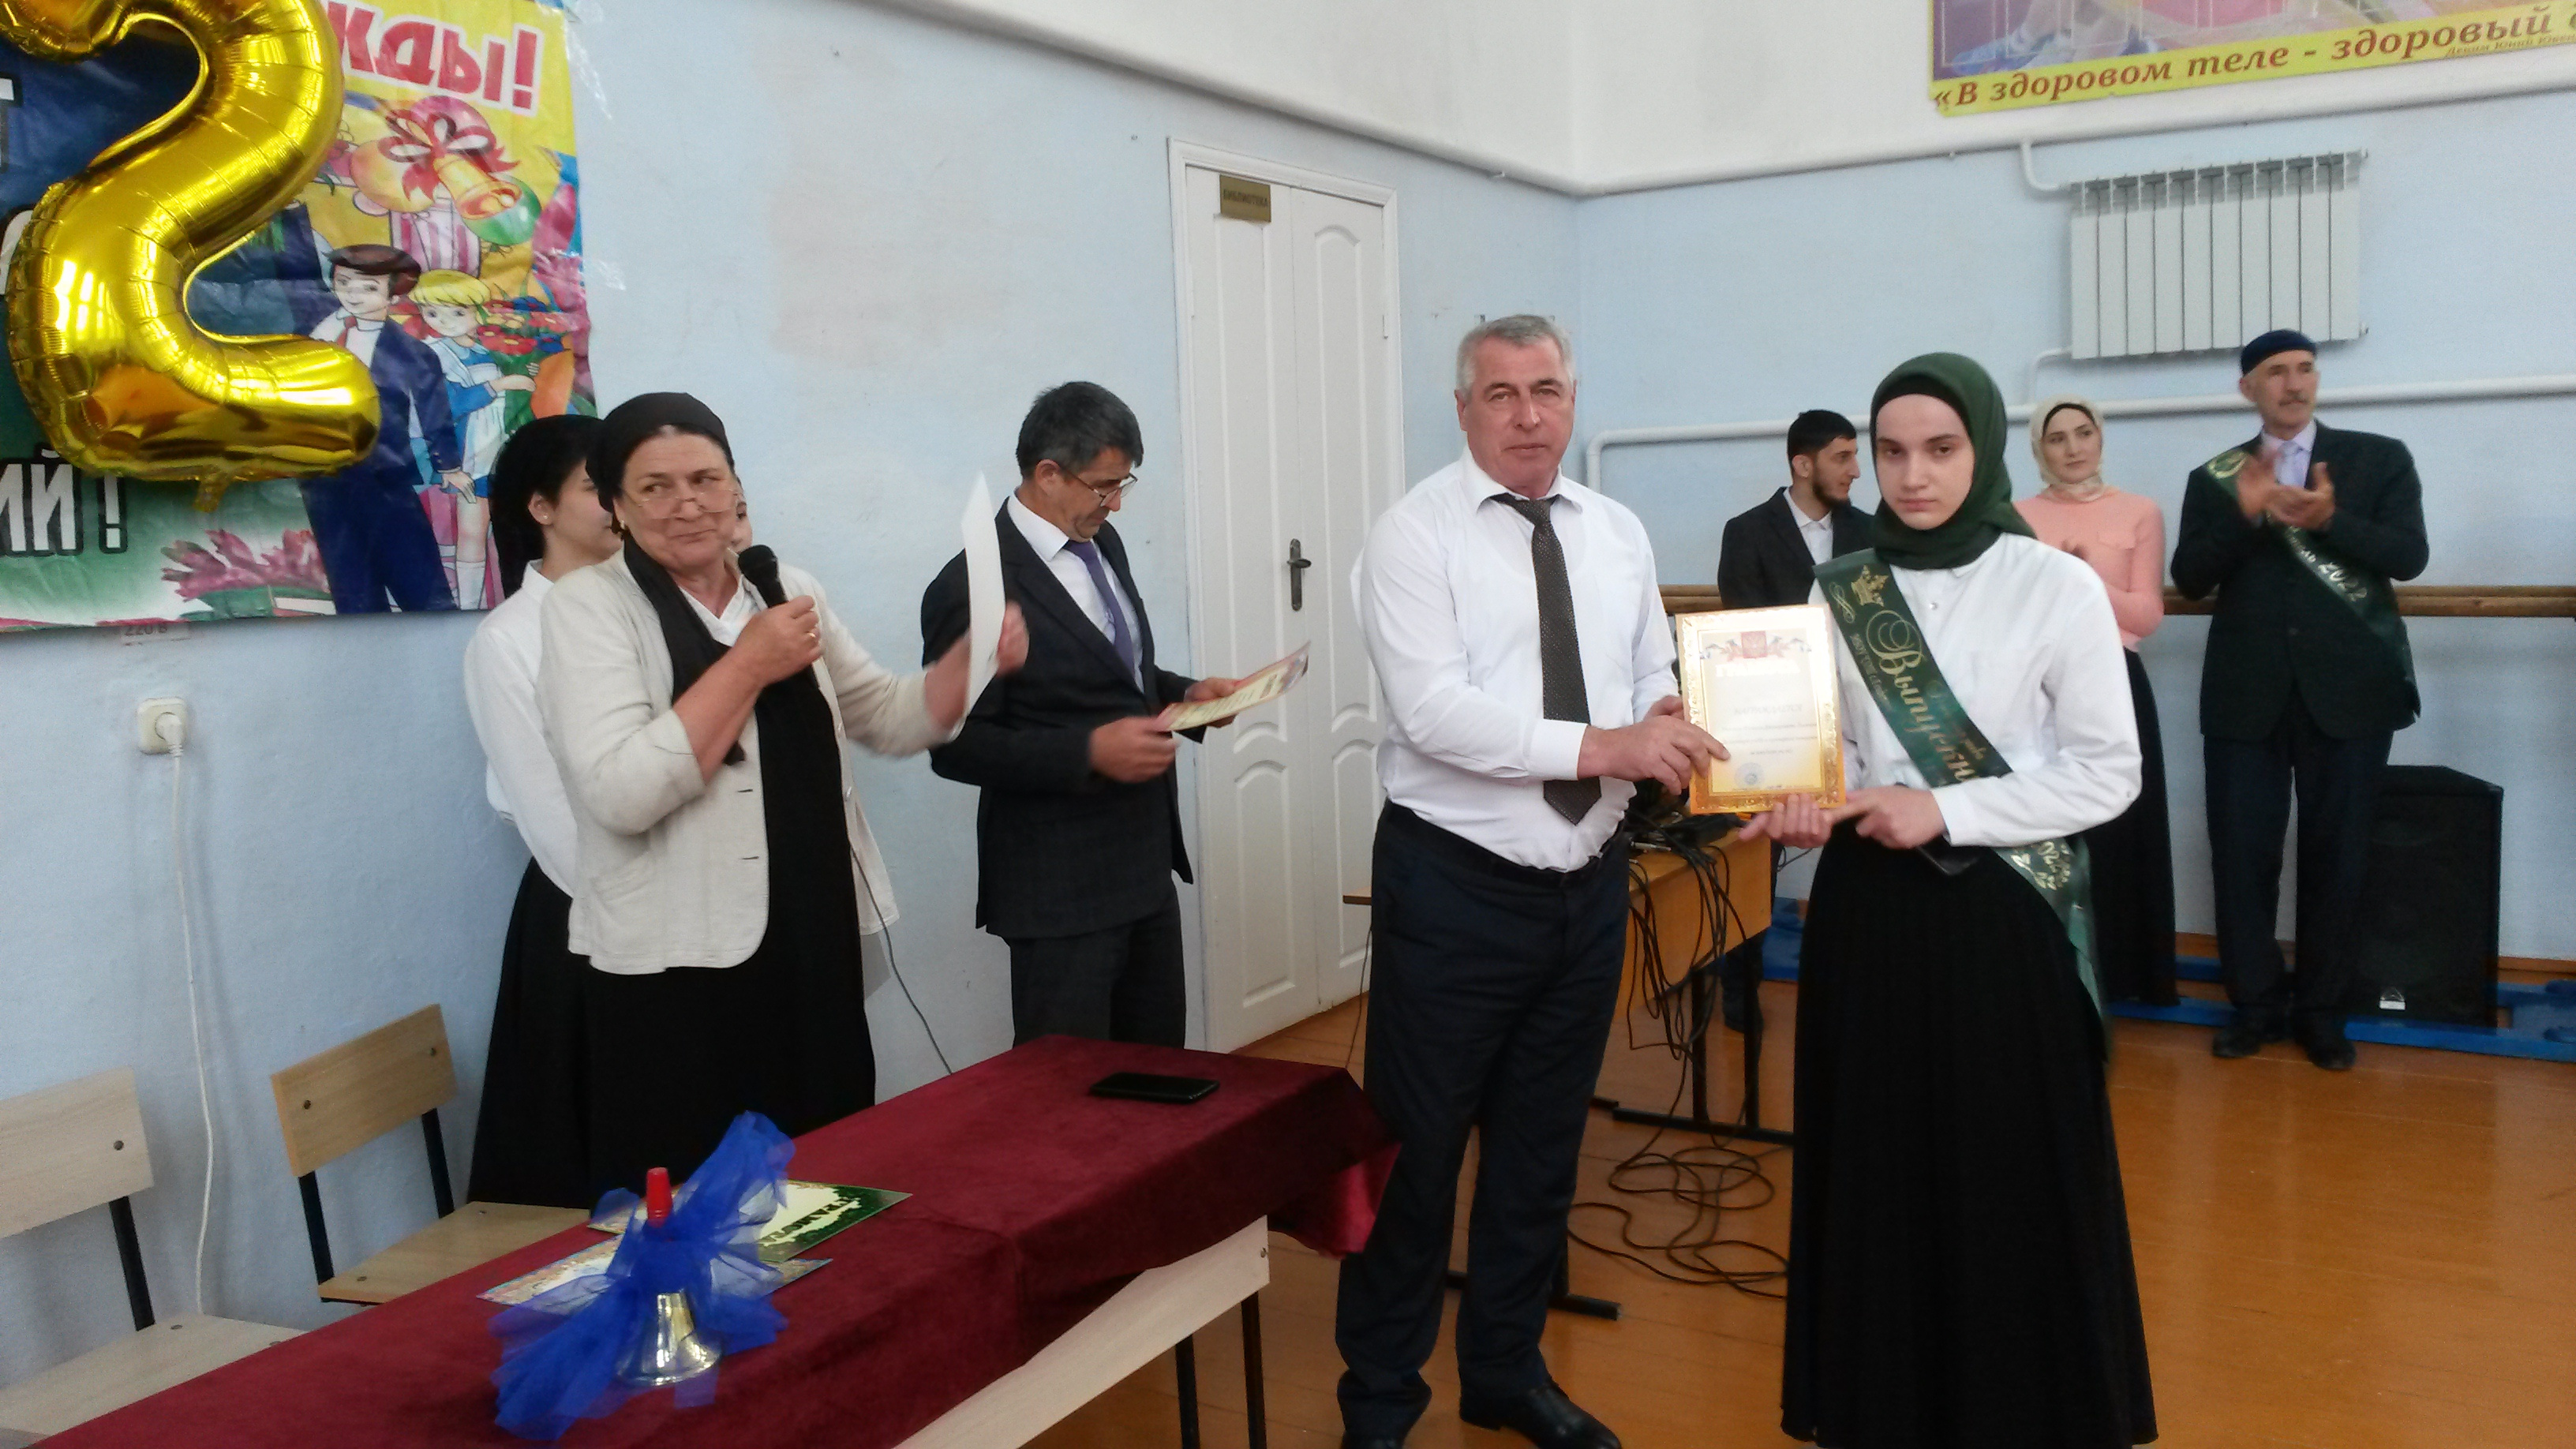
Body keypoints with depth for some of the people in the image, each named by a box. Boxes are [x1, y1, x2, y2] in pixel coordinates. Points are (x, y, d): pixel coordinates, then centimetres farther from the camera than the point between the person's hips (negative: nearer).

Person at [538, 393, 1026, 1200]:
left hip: (814, 945, 5)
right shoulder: (588, 605, -7)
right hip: (672, 965, -5)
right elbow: (619, 793, -20)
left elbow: (890, 721, 15)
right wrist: (748, 666, -18)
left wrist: (972, 659, -4)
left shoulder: (791, 591, 9)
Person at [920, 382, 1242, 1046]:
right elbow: (956, 744, -17)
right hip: (1060, 883, -8)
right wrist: (1090, 751, -25)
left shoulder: (1102, 543, 8)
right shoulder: (975, 585, -17)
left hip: (1145, 858, 8)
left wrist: (1183, 692, 2)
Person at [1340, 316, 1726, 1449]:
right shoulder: (1414, 535, -10)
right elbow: (1433, 711, -21)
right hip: (1455, 887, -5)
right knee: (1417, 1149, 5)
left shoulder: (1618, 534, 8)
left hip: (1589, 881, 6)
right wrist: (1603, 746, -28)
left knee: (1544, 1146, 18)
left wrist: (1677, 727, -15)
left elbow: (1653, 684, 9)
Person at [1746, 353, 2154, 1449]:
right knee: (1876, 1170, 10)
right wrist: (1806, 803, -11)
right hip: (1868, 912, 3)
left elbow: (2107, 772, -7)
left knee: (2011, 1181, 5)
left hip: (2001, 915, -3)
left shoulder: (2056, 586, -6)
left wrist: (1945, 811, -16)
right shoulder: (1840, 592, 4)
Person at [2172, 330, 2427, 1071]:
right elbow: (2189, 578, -2)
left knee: (2336, 854, 6)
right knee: (2241, 854, 2)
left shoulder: (2380, 459, 5)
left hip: (2347, 690, -1)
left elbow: (2408, 556, -6)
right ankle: (2256, 1002, 15)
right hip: (2246, 695, 1)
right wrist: (2244, 515, -17)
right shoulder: (2214, 477, 7)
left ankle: (2320, 1009, 18)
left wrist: (2328, 520, -22)